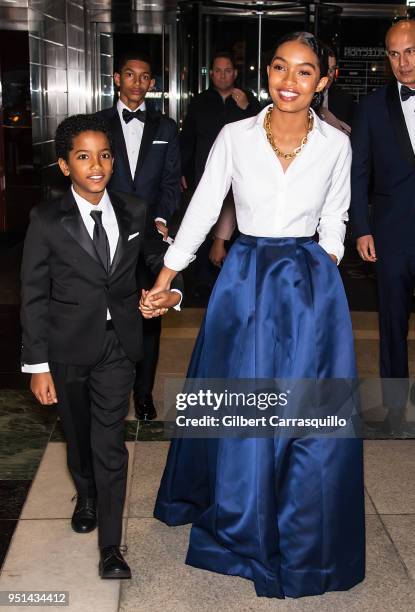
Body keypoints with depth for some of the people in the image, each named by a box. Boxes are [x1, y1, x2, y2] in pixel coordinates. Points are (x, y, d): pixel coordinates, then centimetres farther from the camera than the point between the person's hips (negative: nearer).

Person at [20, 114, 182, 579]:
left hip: (117, 346, 1)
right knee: (78, 435, 20)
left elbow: (160, 260, 14)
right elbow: (33, 297, -8)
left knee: (110, 444, 1)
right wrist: (38, 366, -9)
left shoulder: (133, 212, -2)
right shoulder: (47, 220, -10)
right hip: (68, 348, 0)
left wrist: (172, 292, -8)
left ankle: (110, 546, 13)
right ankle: (86, 496, 49)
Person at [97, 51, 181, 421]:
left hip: (150, 236, 1)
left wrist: (161, 218, -10)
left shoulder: (166, 128, 11)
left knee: (149, 317, 6)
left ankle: (144, 393, 19)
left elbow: (171, 181, 6)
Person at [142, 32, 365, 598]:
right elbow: (203, 207, 1)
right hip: (245, 280, 0)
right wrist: (165, 277, 1)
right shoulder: (235, 136, -3)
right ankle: (240, 525, 38)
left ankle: (302, 540, 29)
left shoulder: (336, 144, -1)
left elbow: (334, 221, 10)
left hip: (311, 286, 0)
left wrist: (320, 275, 0)